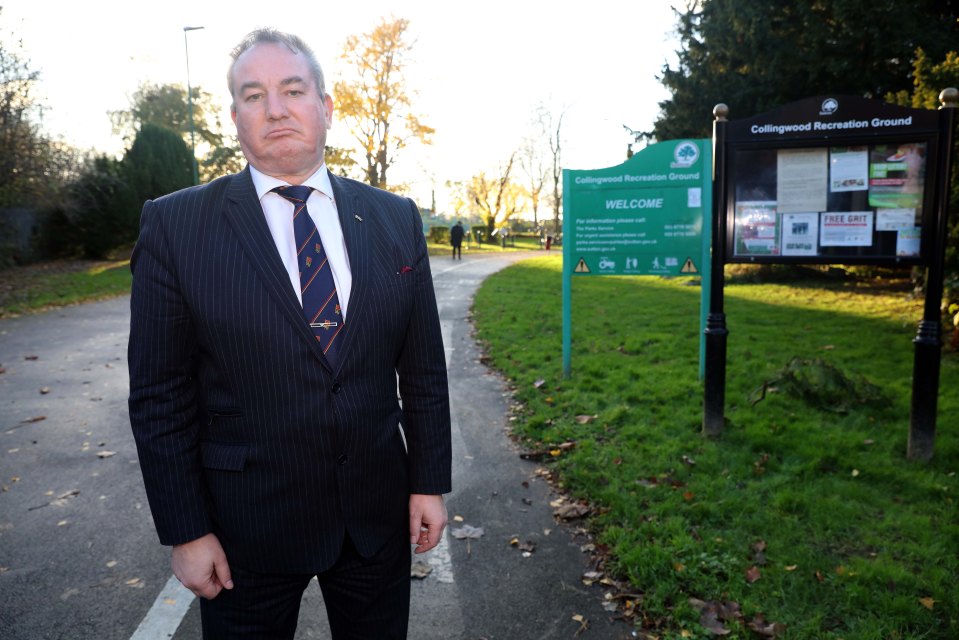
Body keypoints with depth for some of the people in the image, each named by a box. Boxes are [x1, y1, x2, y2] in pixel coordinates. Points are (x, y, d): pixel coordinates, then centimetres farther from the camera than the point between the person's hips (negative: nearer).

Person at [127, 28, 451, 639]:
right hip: (248, 526, -2)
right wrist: (186, 531, -5)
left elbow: (424, 369, 2)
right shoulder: (175, 224, -7)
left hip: (379, 513, 3)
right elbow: (160, 396, -6)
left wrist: (430, 481, 2)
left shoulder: (396, 218, 0)